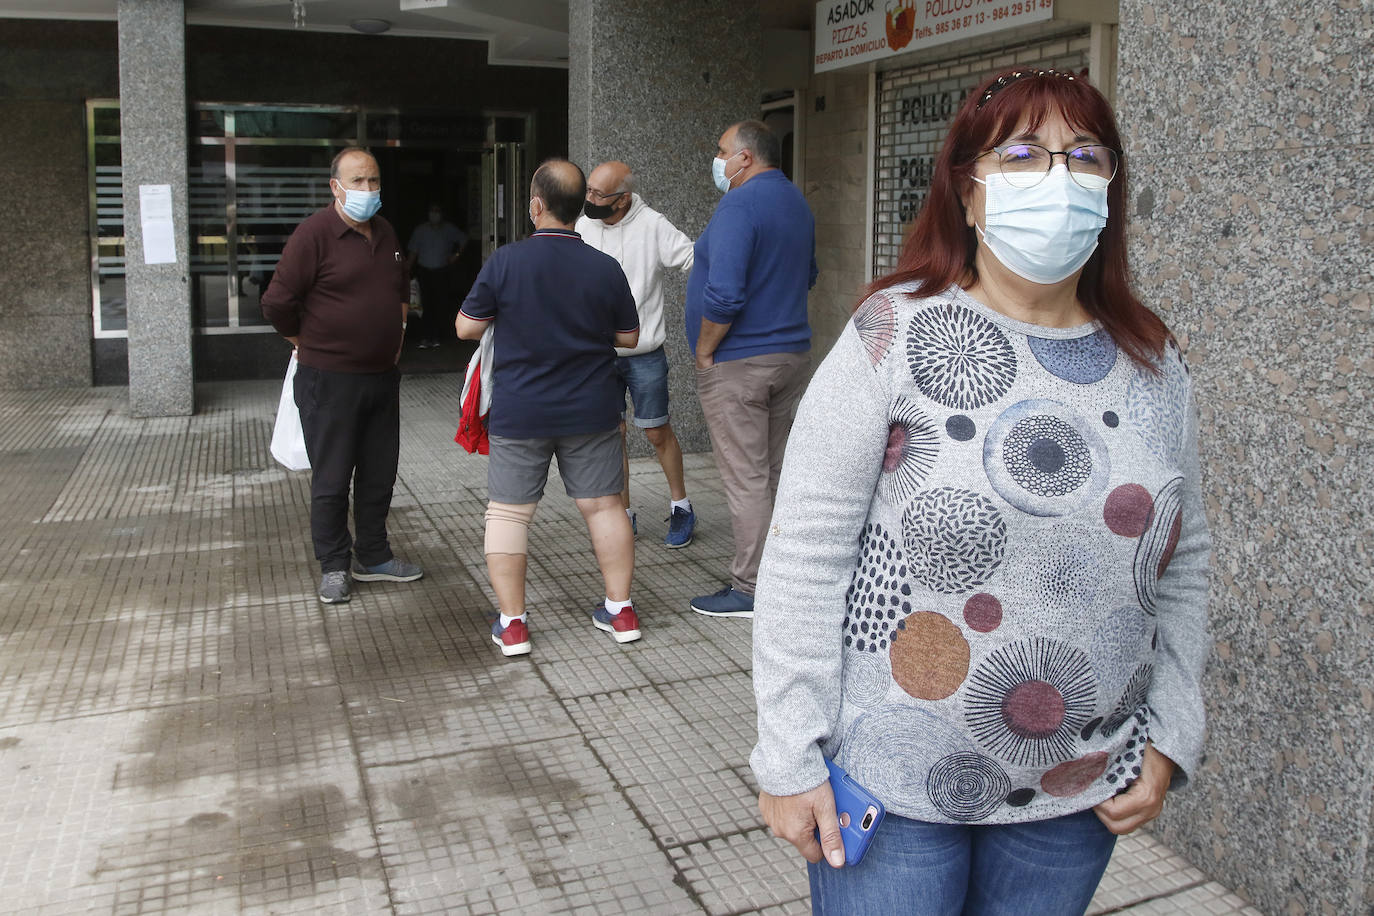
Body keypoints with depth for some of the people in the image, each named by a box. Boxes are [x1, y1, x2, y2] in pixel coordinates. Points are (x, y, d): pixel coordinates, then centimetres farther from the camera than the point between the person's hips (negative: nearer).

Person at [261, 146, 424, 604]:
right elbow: (277, 302, -13)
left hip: (382, 376, 7)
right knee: (331, 479, 3)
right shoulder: (315, 233, -12)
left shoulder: (386, 232, 10)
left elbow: (401, 290, 28)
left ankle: (374, 557, 27)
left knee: (379, 475, 14)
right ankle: (333, 566, 16)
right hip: (330, 381, -7)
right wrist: (308, 345, -3)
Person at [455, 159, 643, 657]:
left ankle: (512, 623, 8)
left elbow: (466, 327, -4)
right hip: (591, 411, 2)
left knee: (508, 511, 7)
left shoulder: (505, 262, -11)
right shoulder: (606, 267, -5)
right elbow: (629, 337, 5)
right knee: (603, 504, 11)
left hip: (519, 412, -2)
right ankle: (620, 608, 18)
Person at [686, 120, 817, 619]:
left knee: (745, 479, -3)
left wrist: (704, 351, -14)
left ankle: (750, 590, 3)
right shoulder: (797, 202, 13)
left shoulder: (739, 205, -17)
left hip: (737, 365, -9)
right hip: (792, 354, 9)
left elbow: (723, 293, -26)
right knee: (780, 473, 15)